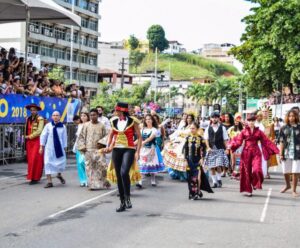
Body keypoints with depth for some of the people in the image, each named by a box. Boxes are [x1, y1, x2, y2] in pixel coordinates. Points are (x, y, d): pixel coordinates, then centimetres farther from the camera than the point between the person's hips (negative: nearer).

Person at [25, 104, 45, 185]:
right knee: (30, 160, 6)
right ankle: (31, 177, 15)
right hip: (29, 142, 6)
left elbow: (39, 131, -11)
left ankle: (35, 178, -4)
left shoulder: (40, 119, -4)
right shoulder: (28, 119, 15)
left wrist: (30, 136, -9)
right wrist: (26, 136, 7)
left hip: (37, 141, -6)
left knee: (35, 159, -9)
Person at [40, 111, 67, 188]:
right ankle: (49, 181, 5)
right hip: (49, 148, -1)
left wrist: (64, 148, 8)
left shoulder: (63, 127, 1)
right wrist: (41, 146, 1)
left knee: (61, 163, 2)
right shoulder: (48, 126, -3)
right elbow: (43, 136, 2)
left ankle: (59, 175, 36)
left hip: (59, 147, 1)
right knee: (48, 164, -3)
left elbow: (64, 138, 7)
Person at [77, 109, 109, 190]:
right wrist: (82, 146, -2)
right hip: (88, 150, 1)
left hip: (98, 149, 0)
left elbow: (105, 137, 10)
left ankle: (103, 183, 10)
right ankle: (92, 184, 4)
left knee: (102, 166, -7)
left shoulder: (101, 126, 6)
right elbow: (81, 136, 8)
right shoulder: (86, 125, 6)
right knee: (90, 167, -1)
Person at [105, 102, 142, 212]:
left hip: (129, 150, -5)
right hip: (116, 150, 5)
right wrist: (108, 146, 2)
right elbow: (111, 135, 20)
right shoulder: (114, 121, 9)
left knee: (124, 172, -25)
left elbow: (139, 137, -1)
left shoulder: (132, 121, -3)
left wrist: (137, 152, -9)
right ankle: (123, 203, 15)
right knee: (119, 176, 6)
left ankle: (127, 198, -7)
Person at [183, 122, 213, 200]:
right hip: (189, 161, 3)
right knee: (190, 177, 6)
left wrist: (201, 158, -9)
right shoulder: (188, 138, 6)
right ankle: (191, 193, 17)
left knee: (197, 176, -11)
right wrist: (185, 159, 2)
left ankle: (197, 192, -5)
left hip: (197, 161, -3)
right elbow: (185, 149, 8)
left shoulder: (200, 139, -1)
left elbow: (203, 150, -1)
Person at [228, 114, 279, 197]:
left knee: (256, 170, -16)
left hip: (256, 153, 0)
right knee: (247, 171, 2)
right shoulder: (244, 131, 6)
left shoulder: (259, 132, 7)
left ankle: (255, 183, 12)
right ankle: (248, 190, 11)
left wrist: (274, 149, 2)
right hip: (246, 152, 0)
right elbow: (238, 141, -2)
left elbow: (266, 141, 7)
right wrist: (231, 145, -19)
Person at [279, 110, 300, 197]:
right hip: (286, 153, 2)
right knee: (286, 172, 12)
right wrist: (281, 154, -1)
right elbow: (282, 142, 4)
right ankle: (287, 185, 39)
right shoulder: (284, 128, 4)